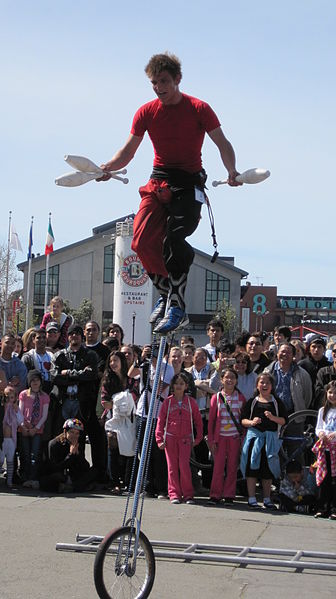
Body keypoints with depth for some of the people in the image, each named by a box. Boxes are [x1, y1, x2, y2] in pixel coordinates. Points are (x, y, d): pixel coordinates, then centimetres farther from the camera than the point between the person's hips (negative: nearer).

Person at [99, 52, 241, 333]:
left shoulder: (199, 109, -4)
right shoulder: (146, 112, 6)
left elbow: (222, 143, -4)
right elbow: (128, 151, 8)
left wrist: (232, 171, -23)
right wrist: (108, 168, -12)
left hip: (189, 183, -4)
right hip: (158, 181, 4)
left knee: (174, 239, -23)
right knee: (143, 241, -12)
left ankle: (177, 306, -17)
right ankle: (167, 292, 9)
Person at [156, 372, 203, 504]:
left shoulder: (191, 401, 4)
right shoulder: (168, 401, 4)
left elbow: (198, 420, 9)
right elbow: (160, 421, 4)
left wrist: (198, 438, 2)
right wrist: (159, 439, -2)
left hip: (185, 438, -1)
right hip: (170, 438, 1)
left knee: (184, 465, -10)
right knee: (172, 467, 2)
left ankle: (188, 494, -2)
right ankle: (174, 494, 7)